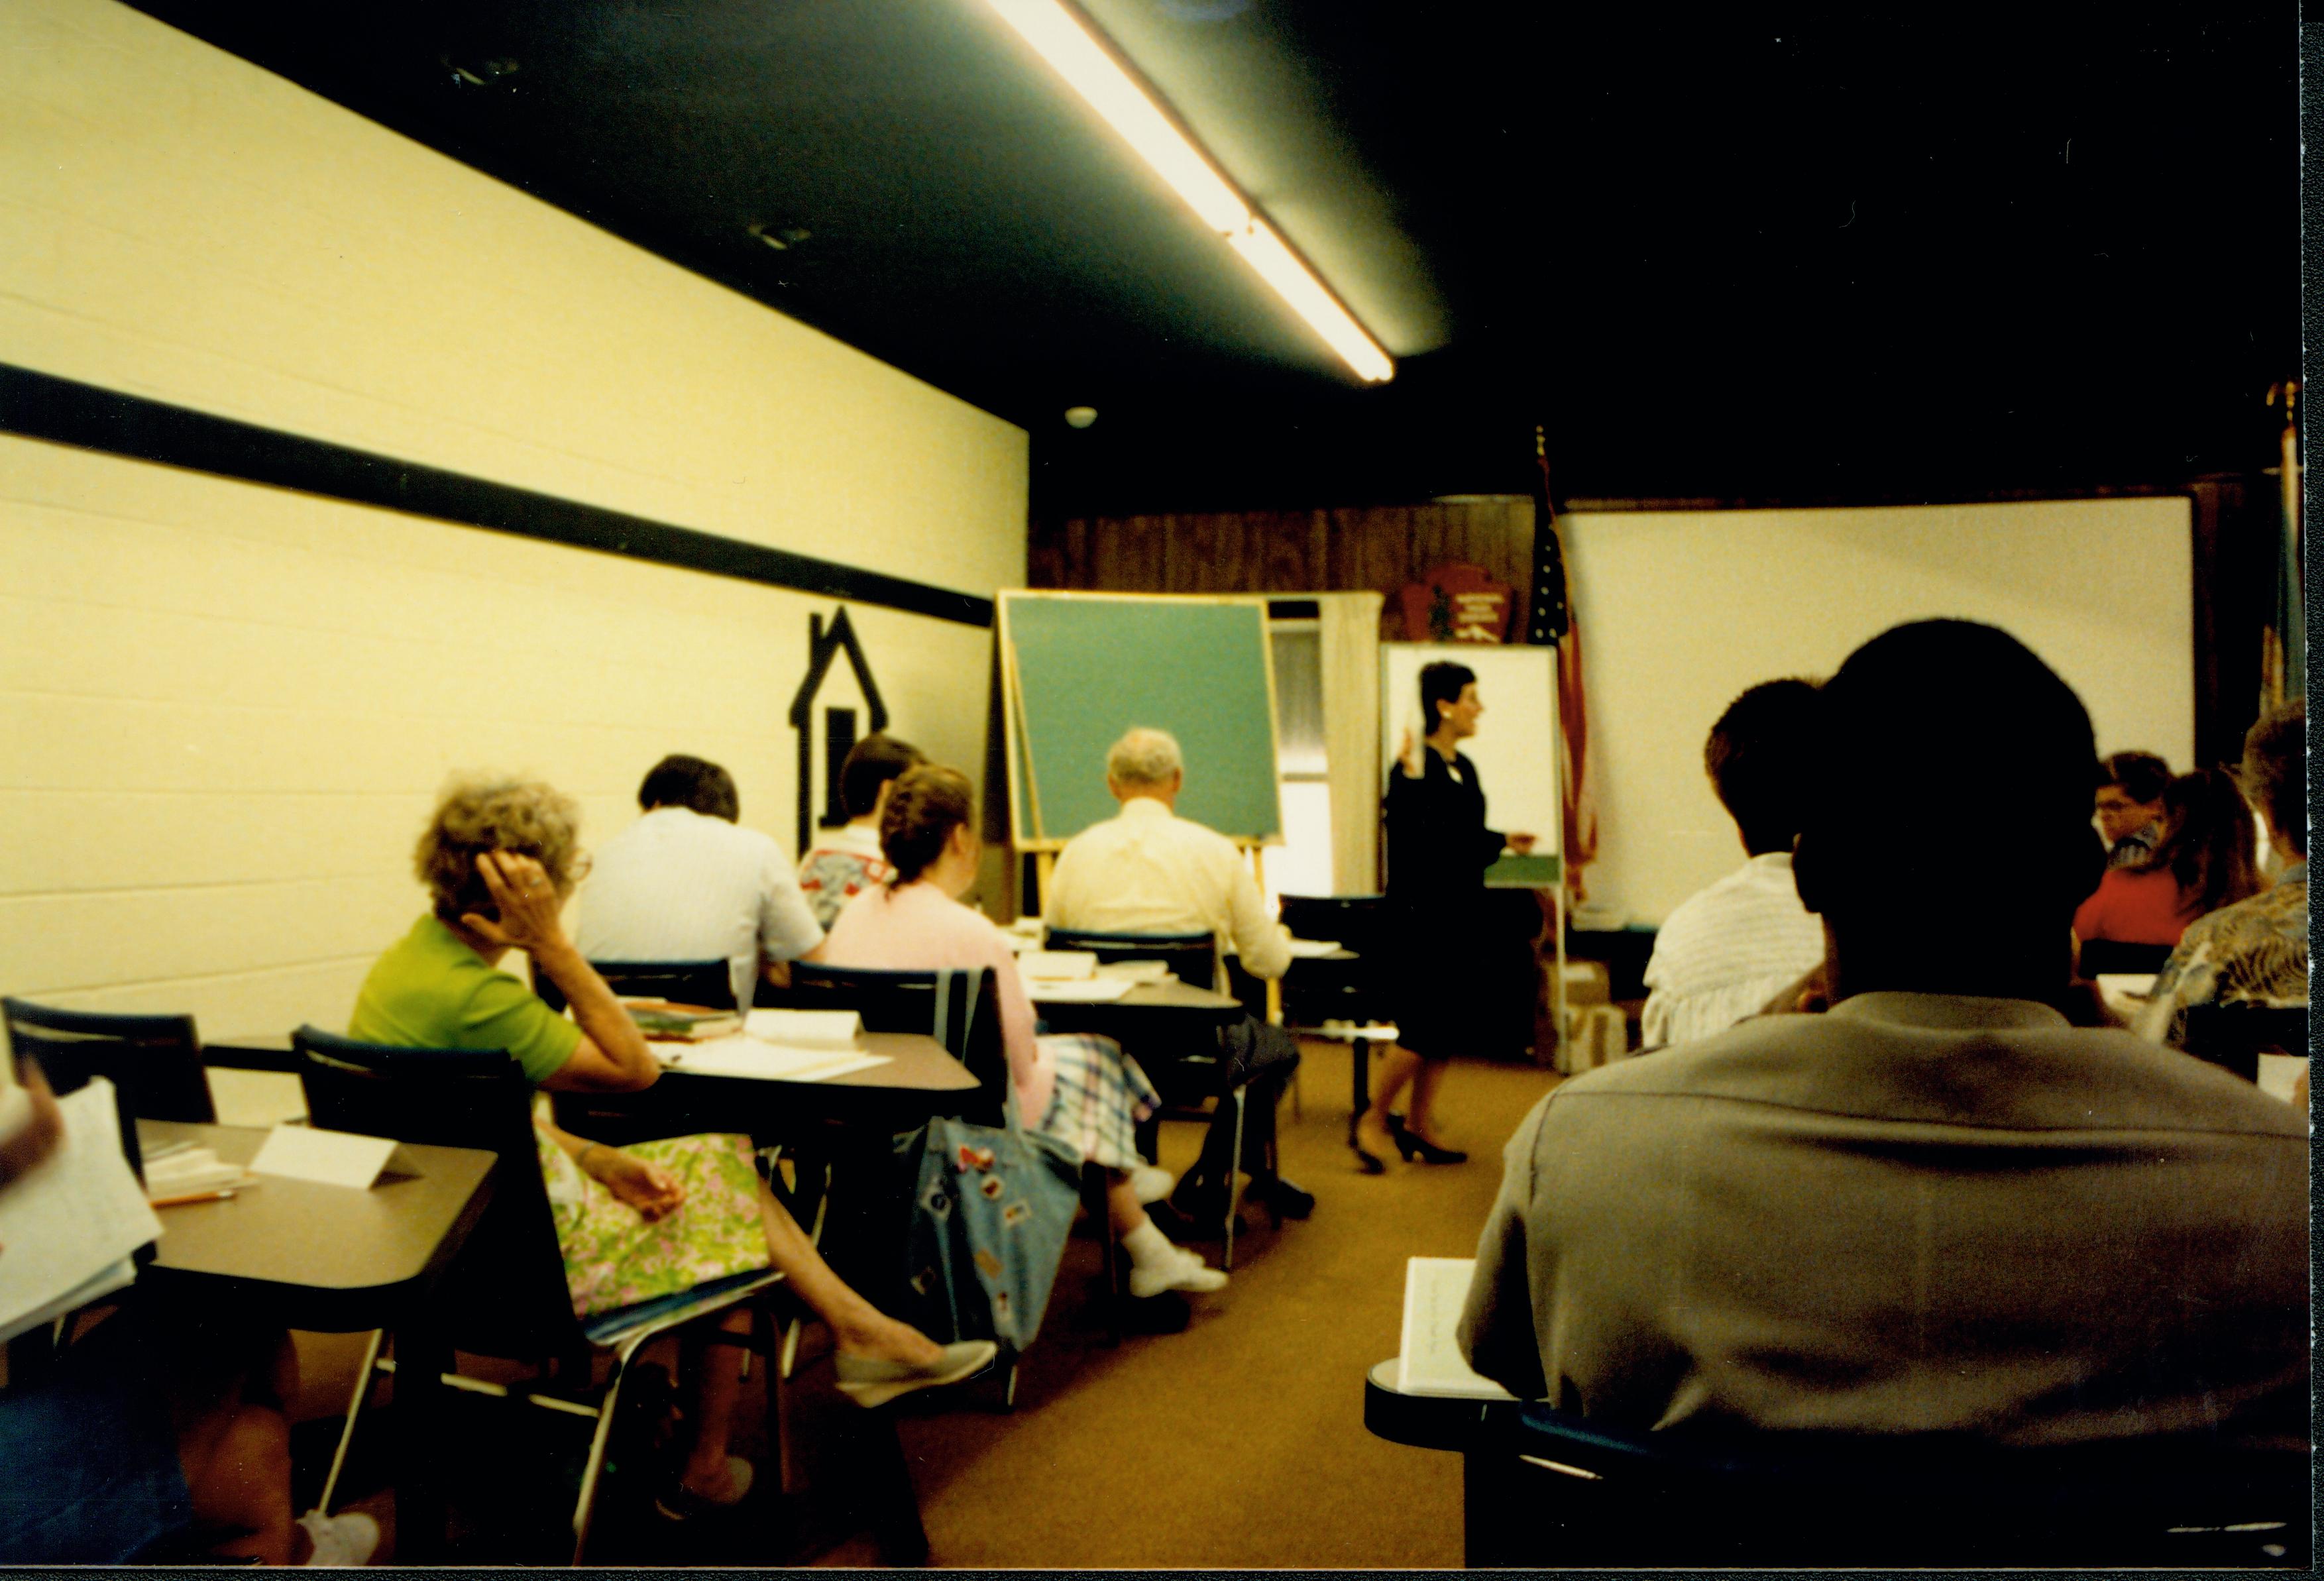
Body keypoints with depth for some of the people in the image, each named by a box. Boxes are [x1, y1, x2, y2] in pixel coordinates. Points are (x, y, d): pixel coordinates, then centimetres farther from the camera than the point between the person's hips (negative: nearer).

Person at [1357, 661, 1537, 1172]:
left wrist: (1503, 842, 26)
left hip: (1462, 909, 9)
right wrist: (1411, 779, -31)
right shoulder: (1413, 767, -14)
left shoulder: (1464, 768, 12)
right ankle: (1373, 1120, 9)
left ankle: (1419, 1127, 21)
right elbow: (1406, 838, -23)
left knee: (1450, 1024, 11)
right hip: (1424, 912, -9)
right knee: (1424, 1025, -7)